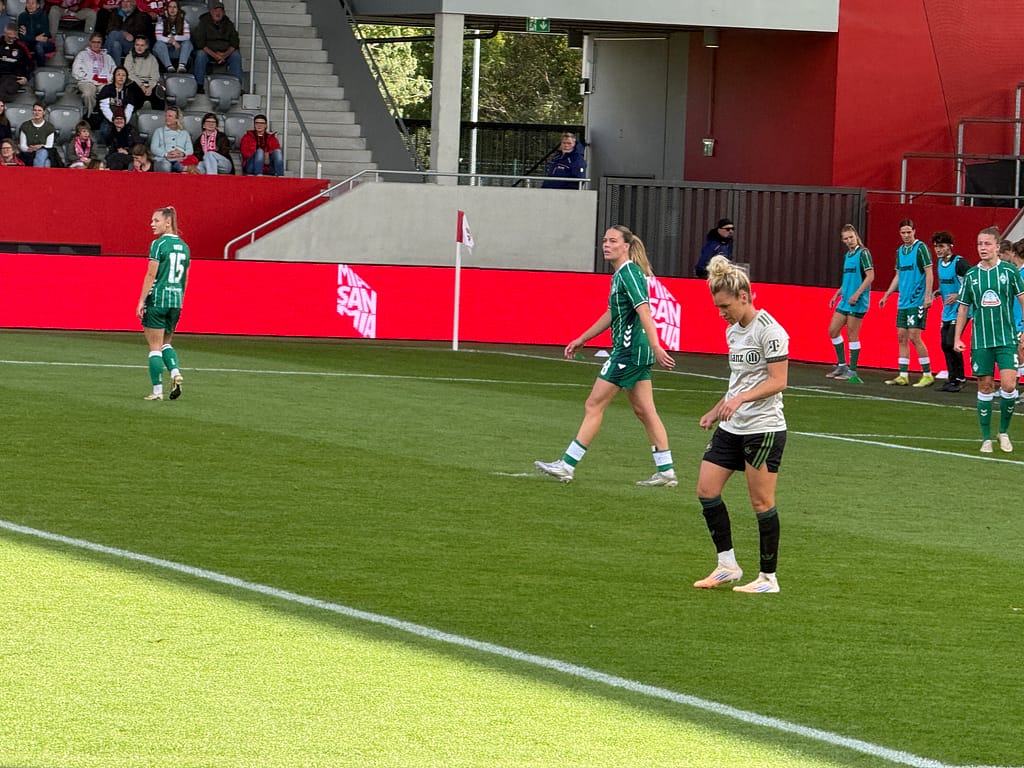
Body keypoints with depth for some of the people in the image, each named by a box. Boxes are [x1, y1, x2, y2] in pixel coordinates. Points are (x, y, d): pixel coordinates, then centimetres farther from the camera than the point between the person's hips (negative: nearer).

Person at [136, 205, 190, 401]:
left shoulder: (158, 244, -10)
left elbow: (151, 275, -13)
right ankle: (175, 372, -4)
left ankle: (157, 390, 0)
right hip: (176, 299, 7)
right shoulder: (183, 247, 11)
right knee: (165, 343, 20)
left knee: (155, 346, 0)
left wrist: (141, 301, -11)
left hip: (158, 297, -7)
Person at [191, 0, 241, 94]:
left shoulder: (228, 24, 8)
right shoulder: (203, 23, -2)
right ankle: (199, 85, -32)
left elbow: (234, 42, 3)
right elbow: (199, 42, -11)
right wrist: (214, 55, -22)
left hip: (225, 53, 3)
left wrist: (225, 54, -17)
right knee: (200, 55, -33)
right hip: (207, 51, -3)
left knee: (236, 55, -23)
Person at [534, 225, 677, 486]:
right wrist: (582, 339, 32)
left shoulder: (629, 273, -14)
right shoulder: (620, 275, 16)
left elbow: (644, 311, -24)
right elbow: (612, 315, 27)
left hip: (629, 351, -10)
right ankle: (665, 470, 10)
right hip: (635, 353, 10)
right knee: (644, 410, 10)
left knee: (594, 406, -4)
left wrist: (656, 347, -32)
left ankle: (567, 465, 0)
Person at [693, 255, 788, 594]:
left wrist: (740, 399, -28)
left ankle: (768, 577, 6)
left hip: (764, 428, -9)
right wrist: (717, 411, 21)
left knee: (761, 502, -3)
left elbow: (778, 381, -19)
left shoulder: (769, 330, -14)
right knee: (706, 489, 2)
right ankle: (727, 565, 11)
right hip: (732, 427, 9)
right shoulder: (733, 331, 13)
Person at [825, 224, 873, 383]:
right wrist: (836, 294, 20)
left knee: (852, 335, -5)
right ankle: (842, 365, 18)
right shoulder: (847, 255, 16)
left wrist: (856, 294, -22)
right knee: (833, 330, 9)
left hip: (857, 302, -9)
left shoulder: (863, 253, -9)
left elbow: (870, 276, -16)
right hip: (844, 301, 9)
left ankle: (852, 372, 2)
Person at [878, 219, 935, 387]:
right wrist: (886, 295, 21)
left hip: (917, 302, -8)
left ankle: (928, 375, -2)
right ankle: (903, 376, 10)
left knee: (914, 336, -10)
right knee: (901, 337, 6)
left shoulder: (920, 248, -8)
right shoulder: (900, 251, 15)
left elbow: (929, 272, -12)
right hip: (903, 302, 8)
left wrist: (928, 296, -19)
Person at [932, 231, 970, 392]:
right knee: (945, 345, 7)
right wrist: (938, 293, 11)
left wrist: (958, 296, -24)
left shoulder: (959, 263, -15)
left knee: (952, 343, -14)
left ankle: (959, 379, -2)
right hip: (947, 312, 9)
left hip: (959, 311, -9)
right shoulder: (940, 263, 11)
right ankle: (952, 379, 16)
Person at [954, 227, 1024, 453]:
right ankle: (986, 438, 12)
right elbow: (963, 308, 13)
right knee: (985, 388, 4)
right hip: (981, 341, 2)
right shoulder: (971, 276, 6)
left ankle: (1004, 431, 7)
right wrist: (957, 338, 9)